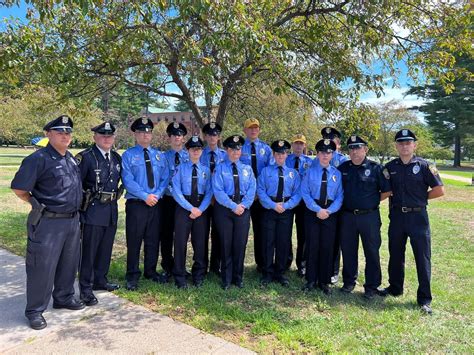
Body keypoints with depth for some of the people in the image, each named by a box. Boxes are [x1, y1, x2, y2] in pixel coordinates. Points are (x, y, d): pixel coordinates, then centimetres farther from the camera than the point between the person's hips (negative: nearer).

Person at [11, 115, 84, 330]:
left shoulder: (71, 158, 10)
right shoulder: (38, 159, -14)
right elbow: (18, 188, -13)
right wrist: (39, 204, -2)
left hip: (72, 220, 7)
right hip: (48, 223, -7)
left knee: (69, 263, 18)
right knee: (42, 267, 4)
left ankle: (64, 298, 36)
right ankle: (35, 310, 20)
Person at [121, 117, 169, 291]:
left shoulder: (159, 155, 12)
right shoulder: (128, 155, -2)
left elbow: (165, 178, 6)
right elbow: (128, 180, -11)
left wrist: (157, 194, -10)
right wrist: (145, 196, -17)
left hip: (156, 203, 4)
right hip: (136, 204, -4)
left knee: (153, 240, 13)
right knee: (134, 241, 3)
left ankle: (151, 272, 28)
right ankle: (132, 276, 17)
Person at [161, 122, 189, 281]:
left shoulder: (190, 156, 6)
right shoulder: (164, 157, 3)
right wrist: (175, 193, -15)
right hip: (169, 199, -1)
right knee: (167, 235, 5)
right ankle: (167, 268, 19)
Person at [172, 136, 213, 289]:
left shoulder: (206, 170, 5)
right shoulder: (181, 168, 0)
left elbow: (209, 192, 1)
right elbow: (176, 192, -8)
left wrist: (200, 209, -12)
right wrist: (191, 208, -14)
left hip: (202, 209, 2)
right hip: (183, 207, -2)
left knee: (200, 242, 9)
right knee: (181, 242, 2)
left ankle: (198, 276, 25)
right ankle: (180, 277, 17)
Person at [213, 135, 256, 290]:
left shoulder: (247, 169, 11)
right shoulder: (220, 168, 0)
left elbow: (252, 190, 2)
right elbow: (218, 191, -10)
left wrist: (243, 205, -13)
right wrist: (233, 206, -17)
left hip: (243, 209, 3)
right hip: (224, 209, -2)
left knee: (240, 244, 6)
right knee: (226, 244, 5)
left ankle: (238, 277, 22)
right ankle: (226, 279, 19)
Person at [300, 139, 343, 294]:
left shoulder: (337, 173, 5)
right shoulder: (310, 171, 1)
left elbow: (340, 196, 1)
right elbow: (305, 193, -6)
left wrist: (328, 211, -13)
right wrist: (318, 210, -14)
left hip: (330, 213, 1)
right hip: (312, 212, -1)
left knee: (327, 247, 6)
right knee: (312, 246, 3)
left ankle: (324, 281, 19)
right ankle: (311, 280, 16)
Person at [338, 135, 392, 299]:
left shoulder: (376, 168, -4)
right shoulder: (343, 167, 5)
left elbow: (387, 190, -2)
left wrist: (372, 200, -2)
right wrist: (345, 200, 5)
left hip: (369, 216, -3)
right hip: (347, 216, 3)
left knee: (372, 252, 6)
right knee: (348, 250, 12)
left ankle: (372, 286, 20)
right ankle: (349, 282, 28)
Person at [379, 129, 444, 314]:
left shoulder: (424, 165, -4)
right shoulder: (390, 167, 5)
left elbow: (439, 190, -4)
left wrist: (419, 198, -1)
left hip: (418, 216, -3)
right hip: (396, 216, 4)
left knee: (423, 257, 2)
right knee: (395, 255, 15)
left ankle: (424, 299, 13)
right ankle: (395, 288, 33)